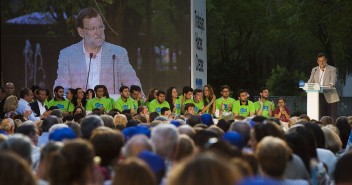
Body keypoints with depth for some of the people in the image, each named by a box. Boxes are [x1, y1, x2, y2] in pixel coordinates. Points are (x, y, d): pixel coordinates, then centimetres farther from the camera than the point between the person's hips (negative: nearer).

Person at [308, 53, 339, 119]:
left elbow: (333, 78, -13)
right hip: (319, 96, 3)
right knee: (321, 116, -1)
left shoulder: (332, 69, 4)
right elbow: (311, 81, 12)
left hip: (330, 97, -3)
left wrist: (331, 84, -36)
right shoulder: (314, 70, 17)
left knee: (332, 117, -6)